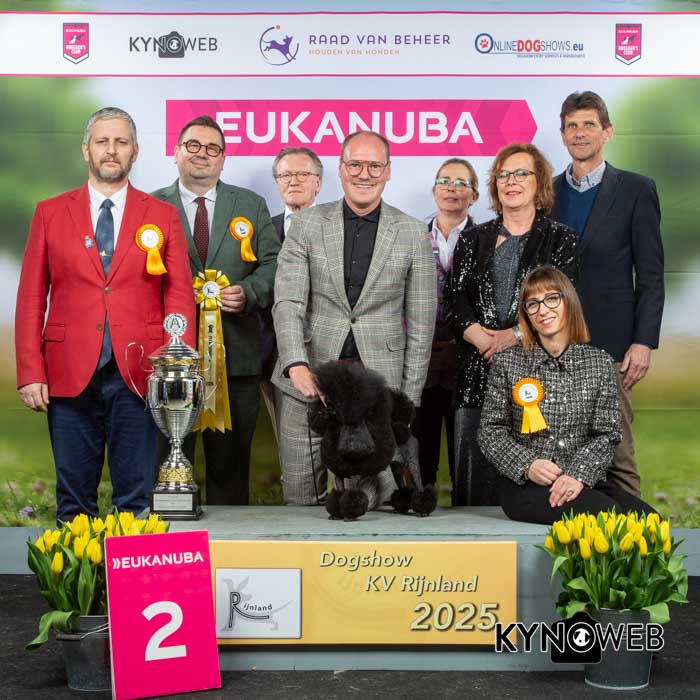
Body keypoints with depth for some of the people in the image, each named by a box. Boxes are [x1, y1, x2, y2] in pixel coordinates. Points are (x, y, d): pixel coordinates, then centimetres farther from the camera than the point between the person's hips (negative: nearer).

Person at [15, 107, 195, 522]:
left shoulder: (162, 216, 7)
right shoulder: (50, 213, 9)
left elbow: (180, 297, 3)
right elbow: (31, 298, 6)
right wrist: (30, 374, -2)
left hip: (138, 375, 0)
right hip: (70, 374, 1)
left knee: (135, 495, 4)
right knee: (74, 498, 7)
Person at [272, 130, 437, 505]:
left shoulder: (413, 233, 4)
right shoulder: (307, 224, 4)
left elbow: (420, 323, 5)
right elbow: (287, 302, -4)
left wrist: (409, 400, 1)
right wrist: (297, 365, -21)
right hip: (310, 381, 1)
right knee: (299, 499, 7)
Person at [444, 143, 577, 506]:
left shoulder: (560, 238, 8)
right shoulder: (473, 238, 16)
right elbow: (454, 297, 8)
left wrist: (516, 334, -12)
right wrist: (479, 336, -9)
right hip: (477, 368, 2)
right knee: (475, 464, 0)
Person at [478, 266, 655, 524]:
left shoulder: (599, 362, 8)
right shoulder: (507, 363, 5)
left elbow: (606, 434, 3)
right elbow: (490, 431, 4)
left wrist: (579, 475, -15)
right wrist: (527, 465, -14)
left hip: (584, 481, 3)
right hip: (525, 485, -3)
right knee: (605, 513, -30)